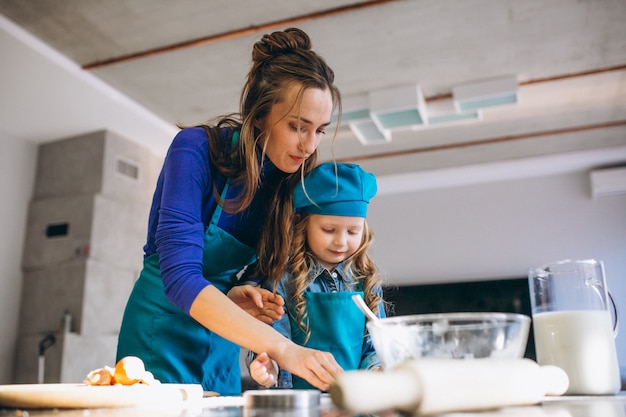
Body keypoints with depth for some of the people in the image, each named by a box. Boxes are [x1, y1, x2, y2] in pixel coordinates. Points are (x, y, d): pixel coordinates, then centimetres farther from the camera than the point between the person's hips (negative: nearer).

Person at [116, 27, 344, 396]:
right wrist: (281, 347, -39)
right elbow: (179, 276, -32)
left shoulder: (288, 180, -6)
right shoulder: (197, 149, -22)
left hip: (222, 343, 5)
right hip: (164, 328, -5)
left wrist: (237, 297, -16)